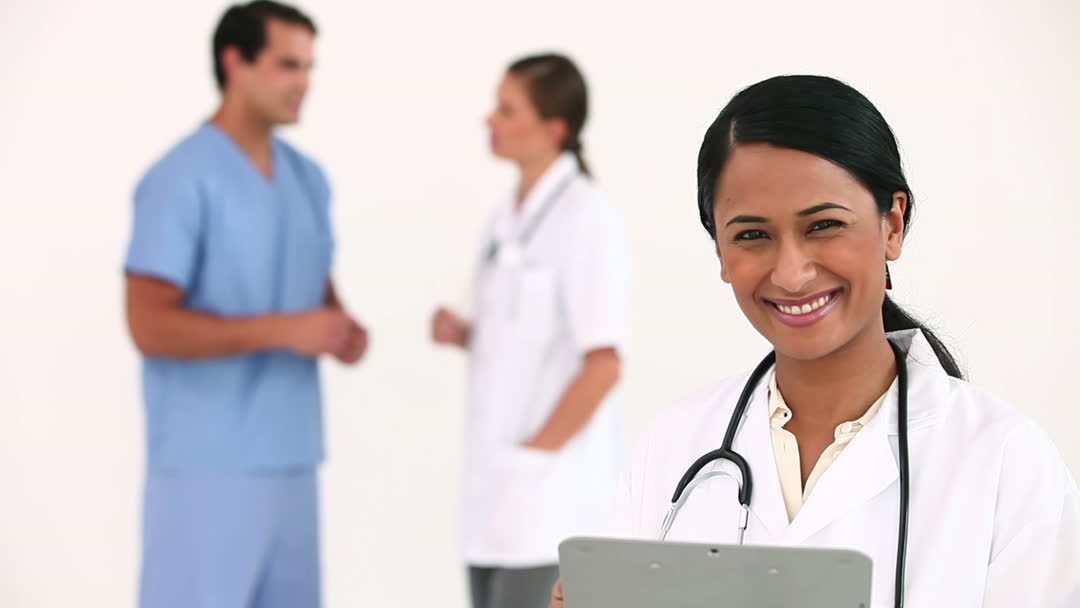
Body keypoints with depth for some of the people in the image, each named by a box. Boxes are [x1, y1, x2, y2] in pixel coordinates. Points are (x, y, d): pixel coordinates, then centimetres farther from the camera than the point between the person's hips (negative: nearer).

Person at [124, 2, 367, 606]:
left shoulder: (309, 178, 12)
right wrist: (283, 330, -21)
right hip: (208, 465, -8)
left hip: (290, 461, 8)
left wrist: (344, 328, -1)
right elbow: (151, 326, -17)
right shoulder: (181, 179, -12)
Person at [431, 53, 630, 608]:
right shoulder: (510, 214, 11)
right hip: (497, 479, 8)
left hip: (550, 484, -8)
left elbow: (603, 363, -16)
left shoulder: (585, 215, -13)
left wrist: (535, 455, -15)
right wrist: (461, 333, 1)